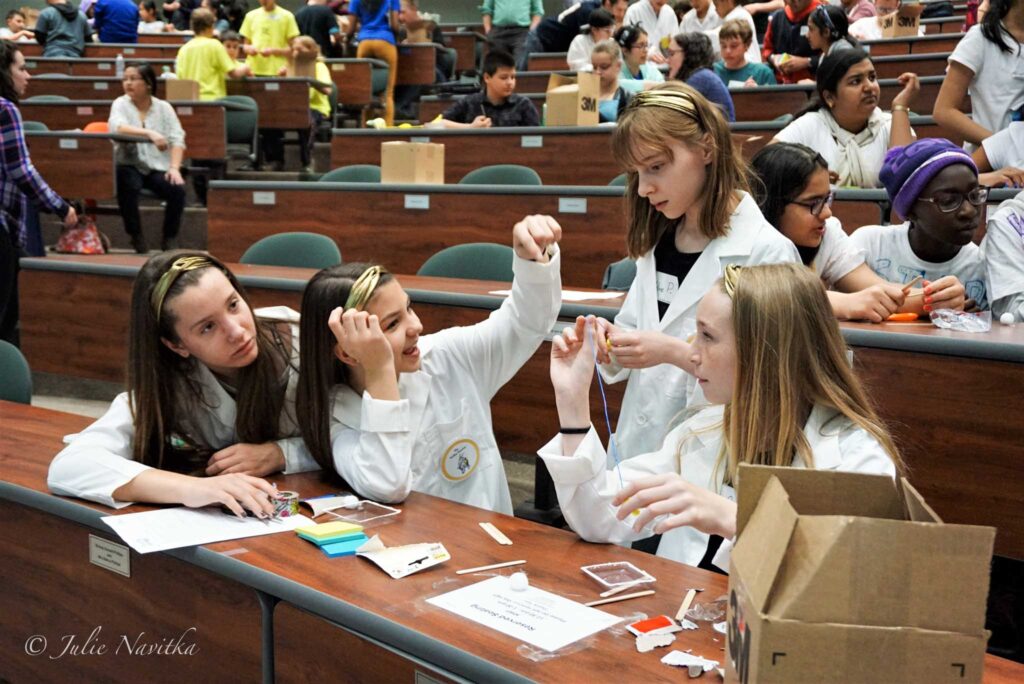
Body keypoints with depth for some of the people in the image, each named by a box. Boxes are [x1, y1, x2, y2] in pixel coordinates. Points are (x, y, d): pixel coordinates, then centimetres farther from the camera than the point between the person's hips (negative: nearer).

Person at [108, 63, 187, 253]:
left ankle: (170, 238, -5)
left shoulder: (164, 107, 9)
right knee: (128, 184, -34)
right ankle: (136, 237, -13)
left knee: (177, 189, -27)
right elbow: (116, 127, -19)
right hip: (130, 166, -1)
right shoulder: (120, 104, 3)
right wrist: (150, 134, -33)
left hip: (158, 168, 1)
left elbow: (177, 139, -1)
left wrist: (174, 168, -17)